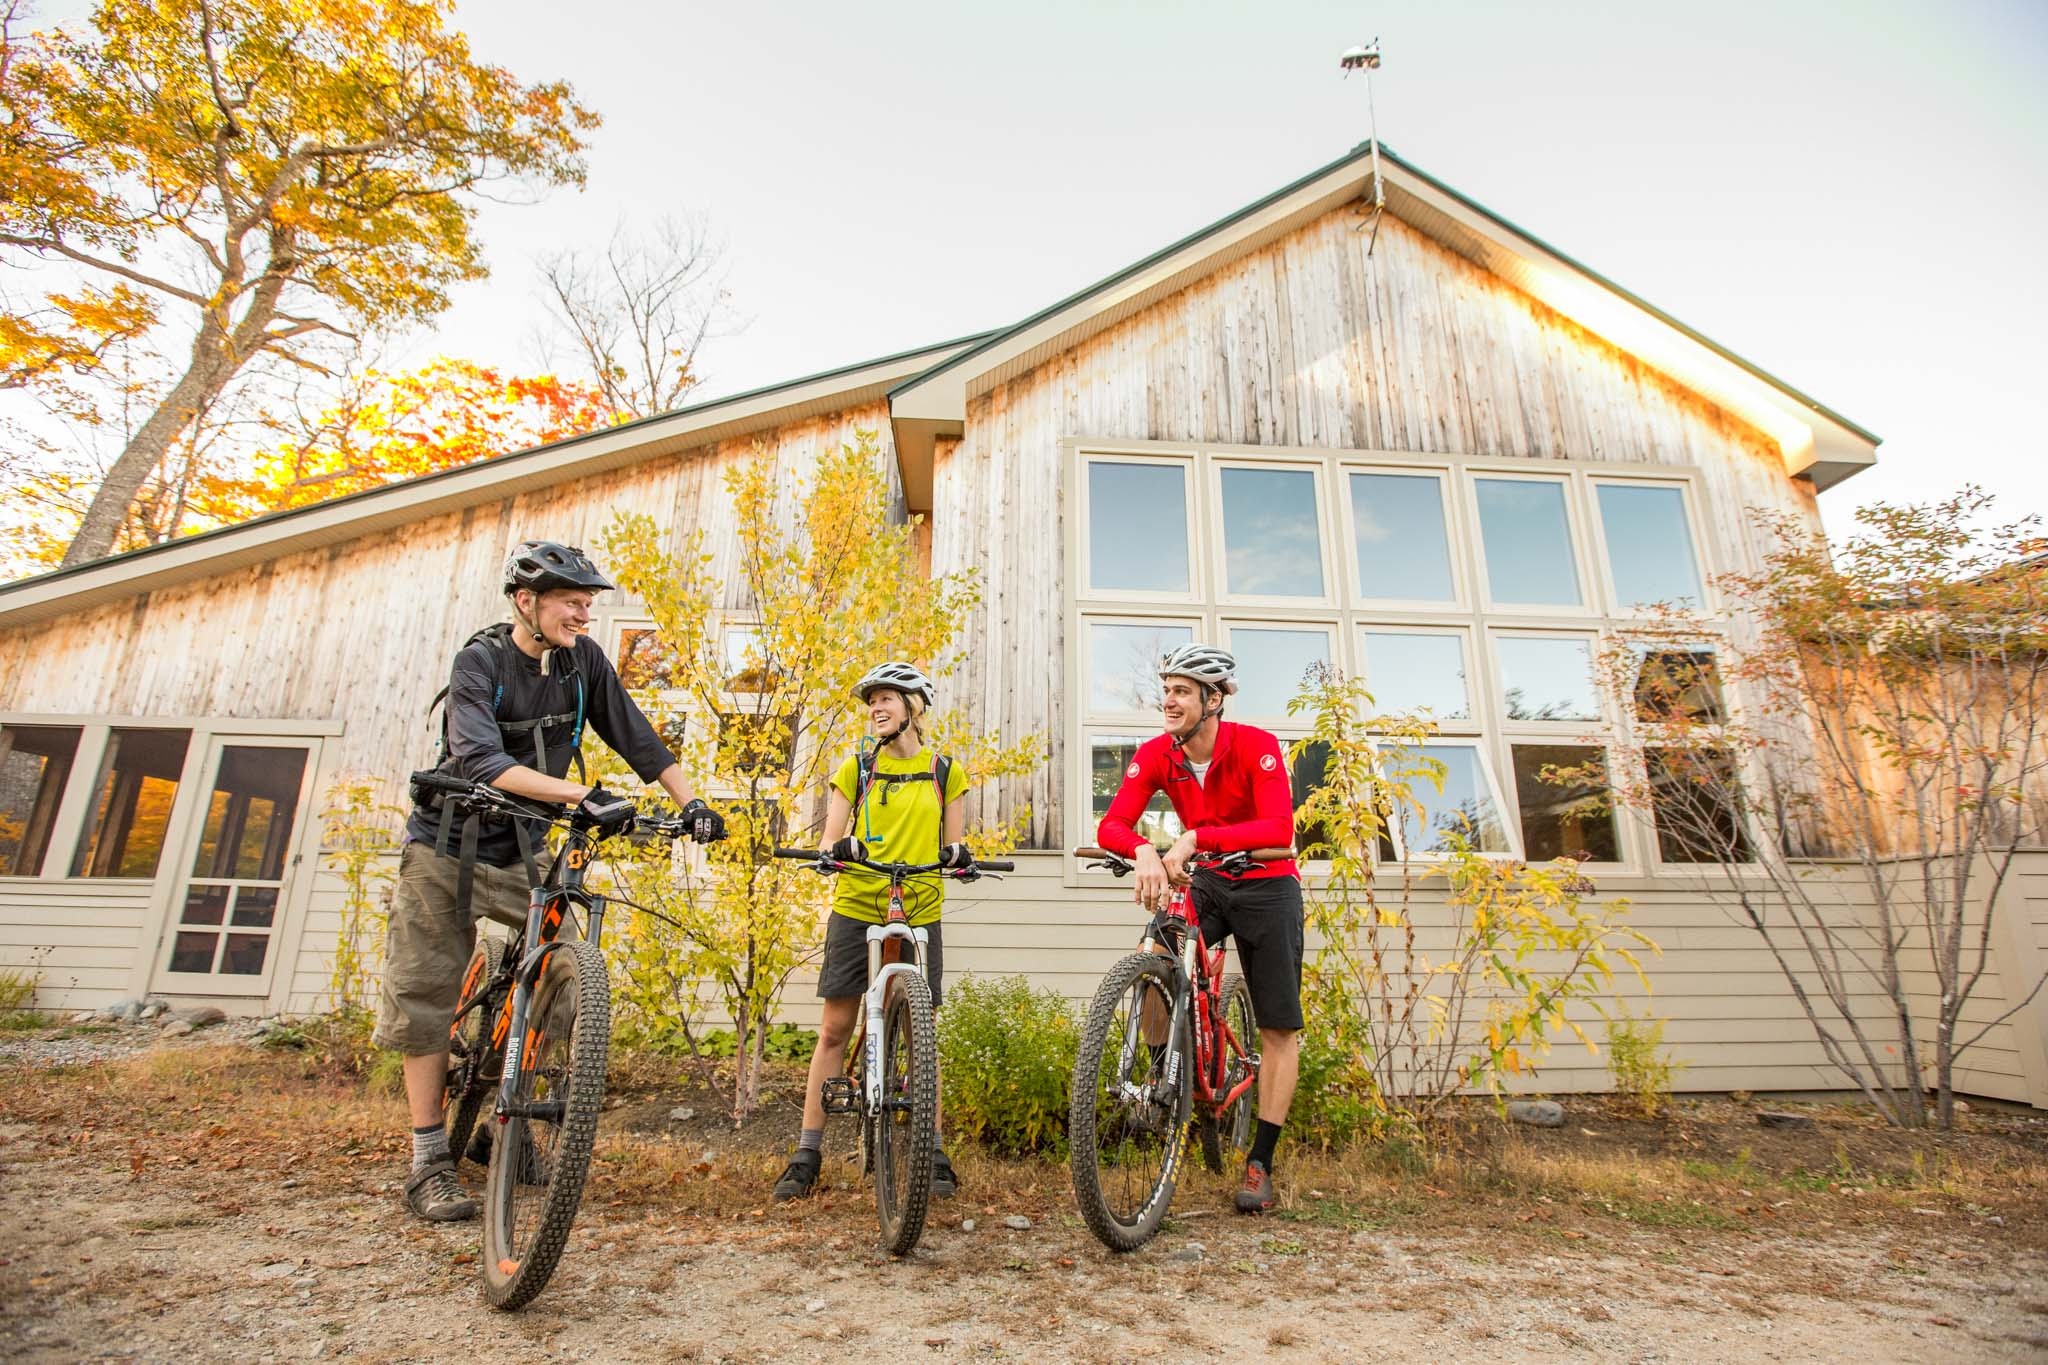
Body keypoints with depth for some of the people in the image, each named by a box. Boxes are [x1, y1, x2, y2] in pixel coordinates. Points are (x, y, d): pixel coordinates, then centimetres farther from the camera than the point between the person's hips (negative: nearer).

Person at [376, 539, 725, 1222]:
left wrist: (690, 801, -14)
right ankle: (430, 1164, 12)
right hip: (446, 850, -3)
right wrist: (583, 796, -45)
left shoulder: (583, 660, -5)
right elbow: (481, 759, -33)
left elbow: (635, 737, -4)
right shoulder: (479, 660, -18)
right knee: (425, 999, 1)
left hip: (520, 852, 4)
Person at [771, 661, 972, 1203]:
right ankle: (808, 1150, 18)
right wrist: (838, 849, -20)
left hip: (919, 914, 0)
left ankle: (933, 1153, 19)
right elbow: (829, 840, 2)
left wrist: (957, 853, -16)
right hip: (856, 909, 0)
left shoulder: (944, 772, 4)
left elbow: (952, 843, 7)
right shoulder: (856, 767, 4)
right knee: (835, 1029, 5)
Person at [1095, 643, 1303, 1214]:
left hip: (1267, 888, -2)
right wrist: (1144, 851, -44)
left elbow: (1278, 829, -36)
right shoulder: (1155, 755, -13)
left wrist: (1195, 837, -47)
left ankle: (1260, 1162, 16)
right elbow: (1111, 825, -22)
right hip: (1205, 883, 3)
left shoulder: (1256, 746, -23)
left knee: (1279, 1028, 2)